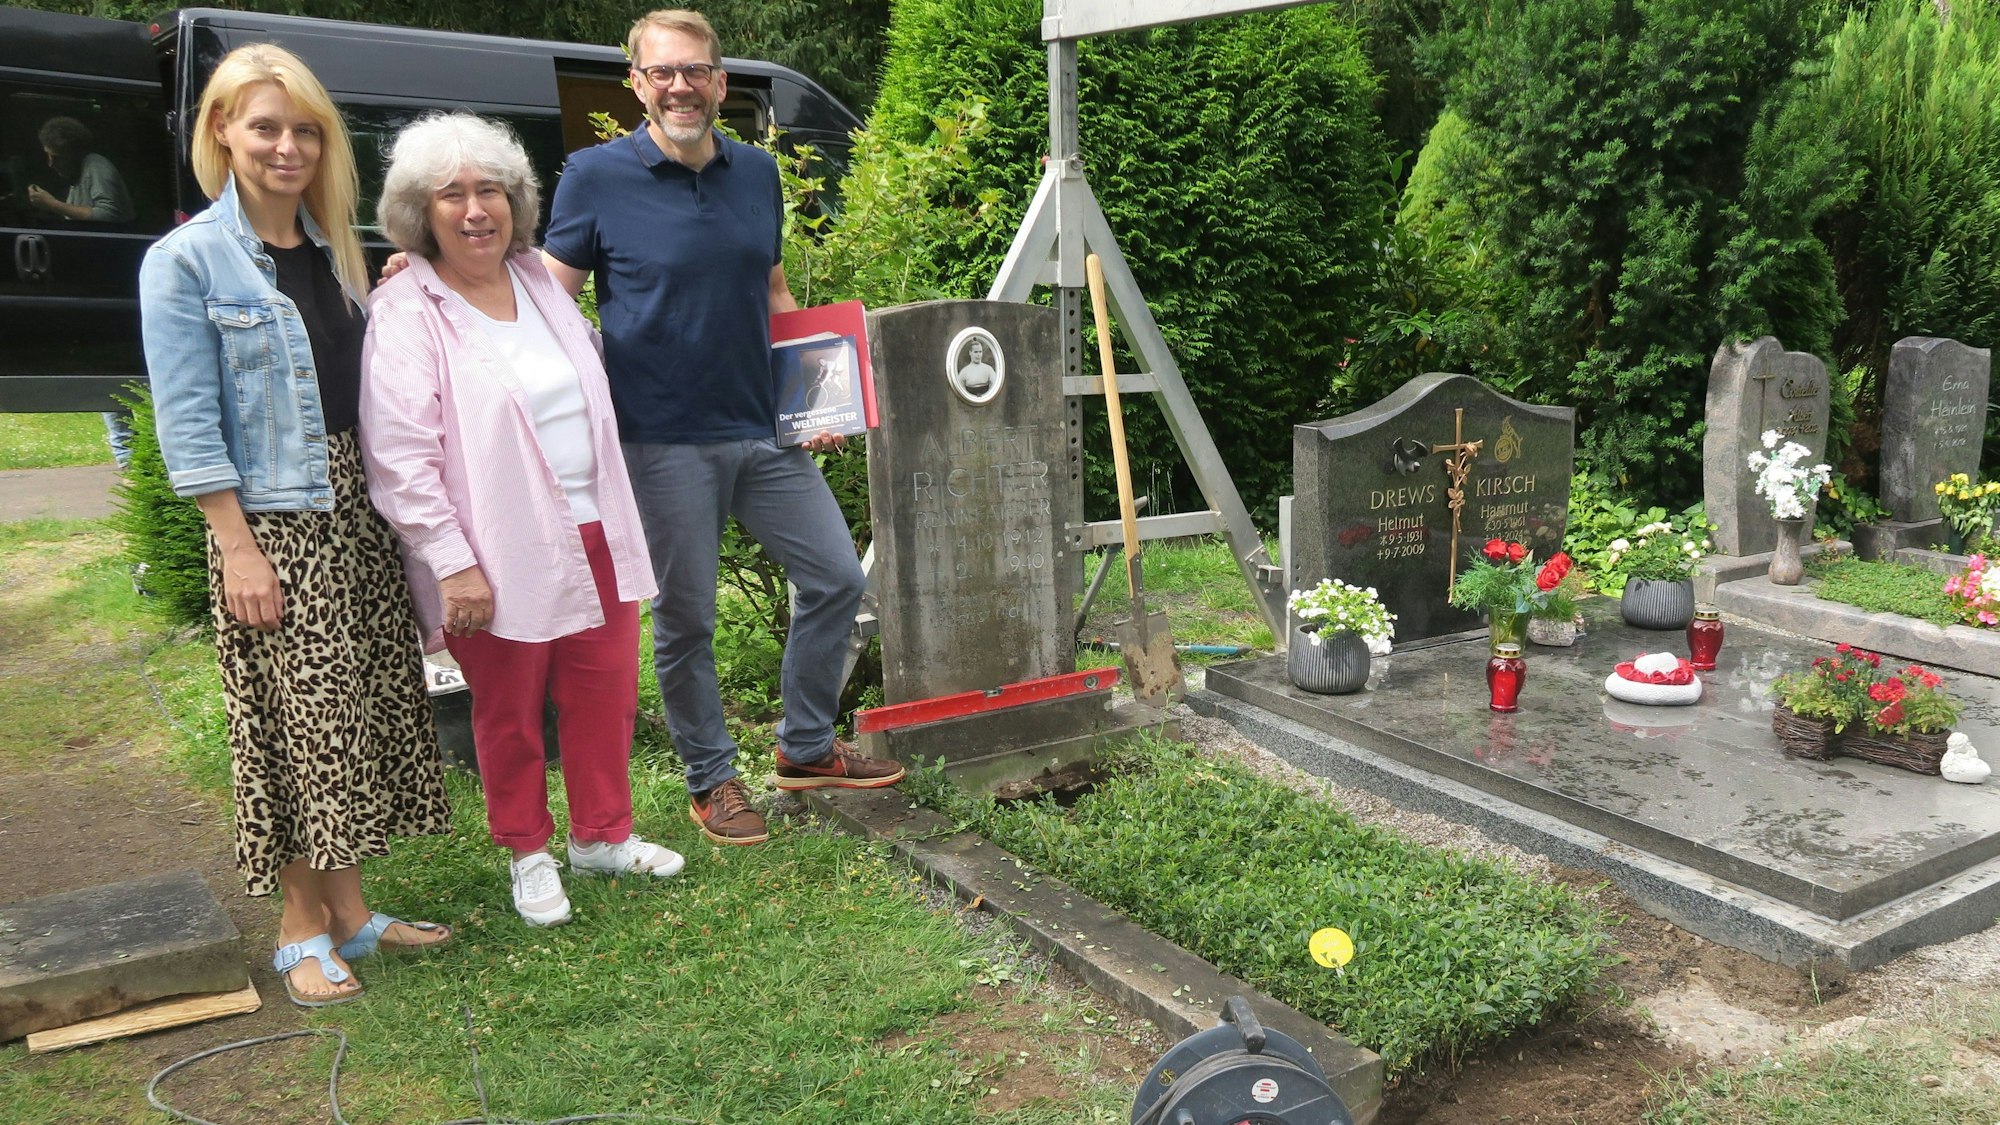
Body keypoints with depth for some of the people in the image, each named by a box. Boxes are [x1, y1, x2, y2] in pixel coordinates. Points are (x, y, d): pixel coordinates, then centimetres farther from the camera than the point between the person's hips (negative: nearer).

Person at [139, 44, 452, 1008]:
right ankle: (303, 929, 15)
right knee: (301, 720, -2)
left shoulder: (330, 246, 12)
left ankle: (349, 911, 24)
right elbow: (187, 424, -11)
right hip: (272, 523, -6)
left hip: (357, 513, 7)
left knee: (371, 708, 9)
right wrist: (238, 549, -16)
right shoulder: (186, 261, -7)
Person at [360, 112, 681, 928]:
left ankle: (602, 835, 31)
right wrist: (453, 563, -18)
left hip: (593, 535, 6)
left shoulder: (539, 281, 11)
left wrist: (613, 519, 21)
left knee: (606, 693, 12)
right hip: (501, 555, -6)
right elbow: (400, 457, -14)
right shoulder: (406, 313, -10)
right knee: (509, 714, 9)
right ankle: (527, 853, 29)